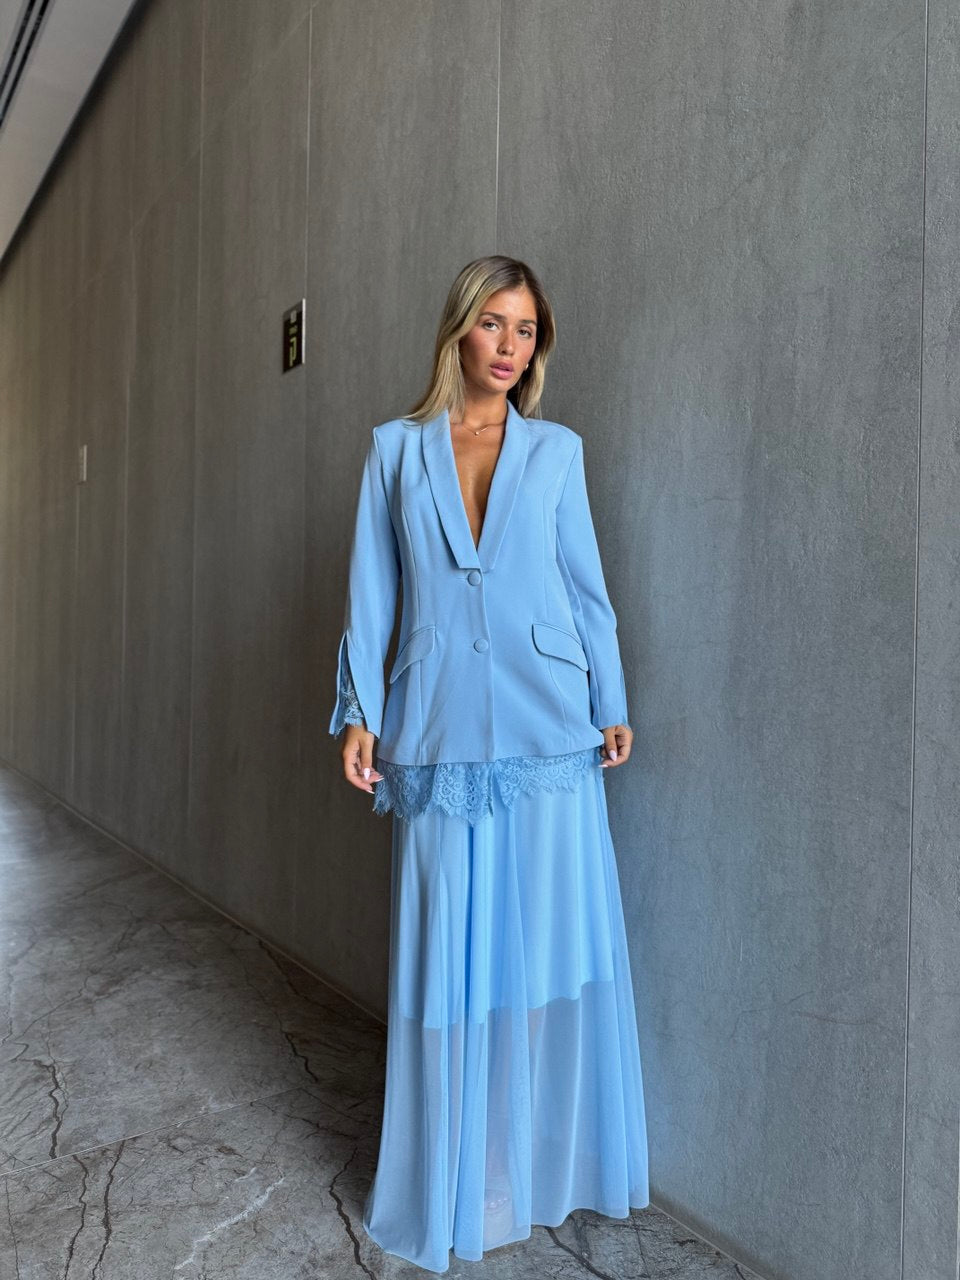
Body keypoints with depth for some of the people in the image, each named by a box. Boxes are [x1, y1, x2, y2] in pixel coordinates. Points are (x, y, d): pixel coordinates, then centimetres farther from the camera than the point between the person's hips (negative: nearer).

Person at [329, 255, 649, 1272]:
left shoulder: (558, 449, 9)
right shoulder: (397, 449, 8)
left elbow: (587, 586, 9)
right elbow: (372, 591, 6)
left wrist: (612, 706, 4)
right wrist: (359, 712, 0)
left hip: (548, 729, 1)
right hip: (440, 732, 0)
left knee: (555, 947, 7)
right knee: (446, 954, 8)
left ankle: (550, 1163, 29)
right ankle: (452, 1183, 28)